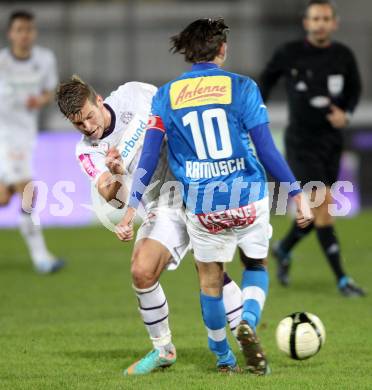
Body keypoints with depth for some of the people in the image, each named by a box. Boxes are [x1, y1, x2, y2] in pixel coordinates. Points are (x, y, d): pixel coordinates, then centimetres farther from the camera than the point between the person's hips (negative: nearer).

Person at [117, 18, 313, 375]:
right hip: (249, 198, -1)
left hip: (201, 207, 1)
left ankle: (223, 358, 27)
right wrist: (297, 194, -1)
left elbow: (148, 157, 0)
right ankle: (248, 322, -9)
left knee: (210, 279, 18)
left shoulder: (166, 95, 2)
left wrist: (131, 209, 4)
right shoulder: (241, 87, -4)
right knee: (256, 266, 19)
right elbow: (266, 150, -7)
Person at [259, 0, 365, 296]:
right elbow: (267, 80, 10)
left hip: (331, 140, 4)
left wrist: (346, 114, -5)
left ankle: (283, 249, 41)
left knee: (316, 211, 11)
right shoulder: (289, 54, -7)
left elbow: (355, 89, 14)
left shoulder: (343, 56, 0)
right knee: (323, 201, -16)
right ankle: (341, 279, -12)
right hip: (301, 141, -4)